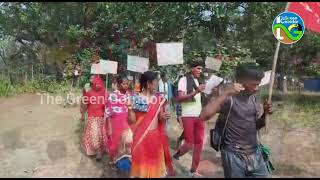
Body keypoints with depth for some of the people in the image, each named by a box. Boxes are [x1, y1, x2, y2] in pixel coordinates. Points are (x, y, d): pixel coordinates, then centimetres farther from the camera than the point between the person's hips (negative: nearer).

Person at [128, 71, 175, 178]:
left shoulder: (158, 98, 4)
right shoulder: (136, 99, -6)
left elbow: (160, 118, 9)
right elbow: (132, 120, -6)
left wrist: (163, 117, -12)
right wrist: (130, 109, -23)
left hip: (156, 136, 3)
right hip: (141, 136, -3)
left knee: (155, 161, 12)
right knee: (141, 162, 6)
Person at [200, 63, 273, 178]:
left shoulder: (253, 98, 5)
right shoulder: (229, 99, -17)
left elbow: (257, 126, 13)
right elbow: (204, 116, -30)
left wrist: (264, 114, -7)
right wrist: (225, 94, -34)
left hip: (255, 153, 6)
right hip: (234, 156, -6)